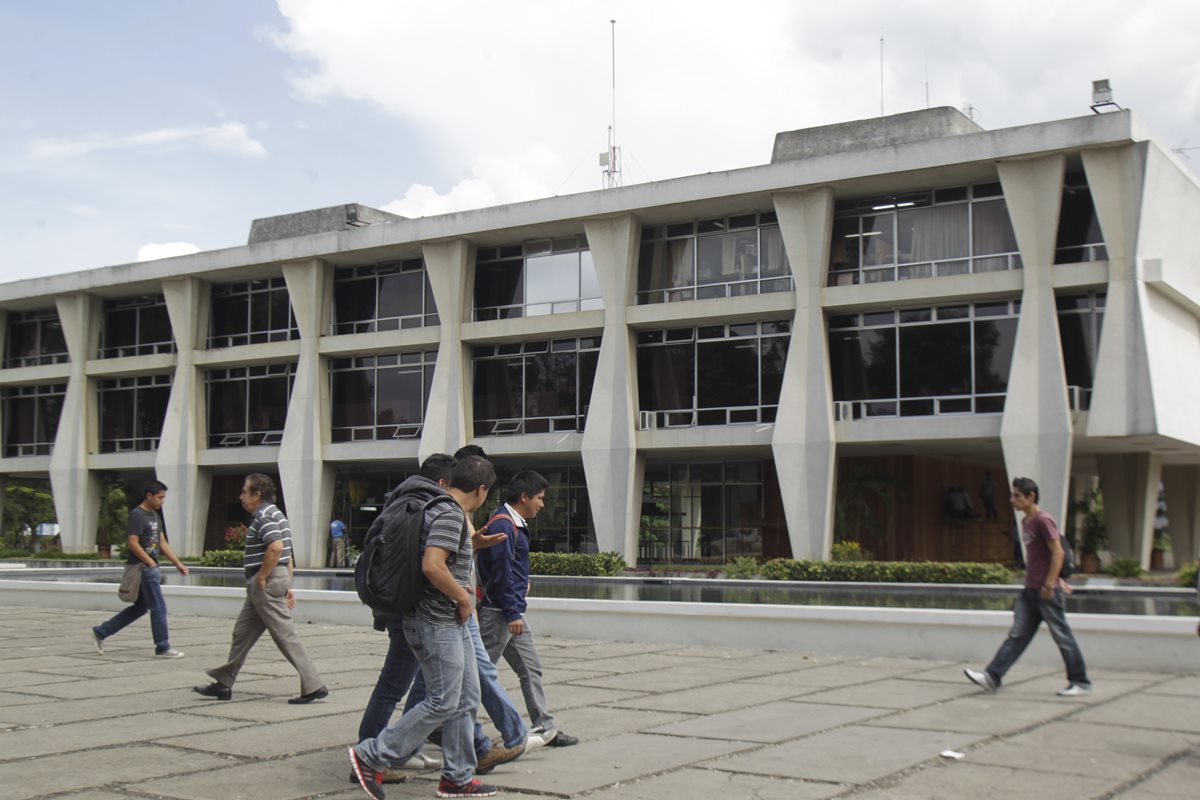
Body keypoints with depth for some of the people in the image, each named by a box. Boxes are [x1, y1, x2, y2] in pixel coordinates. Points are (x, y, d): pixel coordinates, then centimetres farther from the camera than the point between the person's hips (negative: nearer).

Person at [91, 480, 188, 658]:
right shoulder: (137, 515, -12)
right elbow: (133, 543, -19)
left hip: (151, 569, 10)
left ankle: (100, 632, 22)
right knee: (159, 607, -5)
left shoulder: (155, 515, 16)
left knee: (140, 607, 15)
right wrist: (151, 563, -16)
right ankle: (163, 648, 3)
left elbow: (162, 543, 17)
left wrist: (178, 564, 12)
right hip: (144, 568, -10)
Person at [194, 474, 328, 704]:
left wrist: (261, 577, -21)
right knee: (242, 633, 15)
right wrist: (287, 586, 20)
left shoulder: (265, 517, -14)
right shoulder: (275, 515, 18)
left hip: (266, 583, -11)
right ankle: (223, 684, 23)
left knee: (285, 636, -8)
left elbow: (276, 547, -31)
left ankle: (313, 687, -6)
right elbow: (287, 555, 20)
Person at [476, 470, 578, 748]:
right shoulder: (503, 525, -16)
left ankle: (544, 728, 15)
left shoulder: (515, 525, 16)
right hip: (498, 612, -10)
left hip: (512, 612, 10)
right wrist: (512, 613, -20)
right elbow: (500, 572, -20)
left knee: (530, 667, 11)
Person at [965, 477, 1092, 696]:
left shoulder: (1043, 520, -14)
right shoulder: (1025, 522, 14)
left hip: (1046, 591, -9)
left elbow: (1058, 552, -18)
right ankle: (992, 677, -1)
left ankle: (1081, 683, 12)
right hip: (1029, 590, 9)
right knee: (1017, 635, 4)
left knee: (1062, 636, 1)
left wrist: (1050, 583, -21)